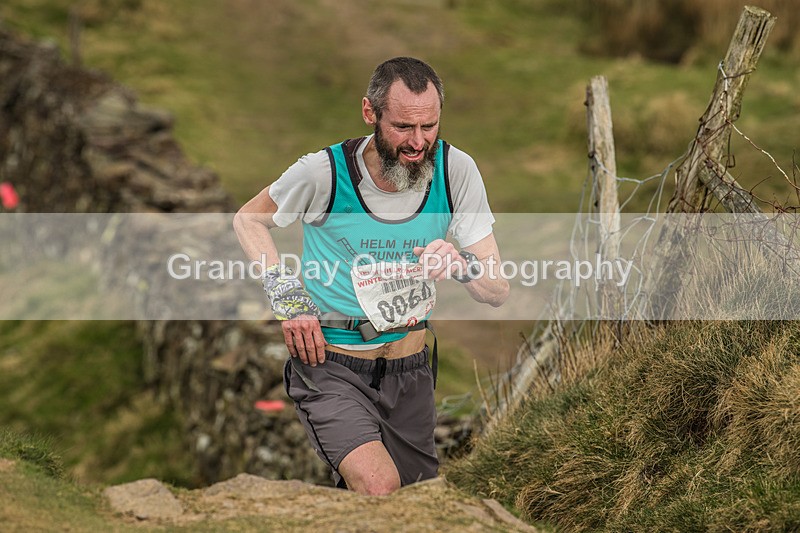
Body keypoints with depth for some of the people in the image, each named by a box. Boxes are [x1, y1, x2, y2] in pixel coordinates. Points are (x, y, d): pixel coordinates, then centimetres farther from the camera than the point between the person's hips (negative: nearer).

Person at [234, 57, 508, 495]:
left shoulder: (455, 170, -10)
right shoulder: (324, 172, -16)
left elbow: (499, 291, -7)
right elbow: (248, 219, 4)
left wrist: (462, 266, -30)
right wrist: (286, 294, -10)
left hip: (410, 371, 4)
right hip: (329, 365, -4)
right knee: (378, 490, -27)